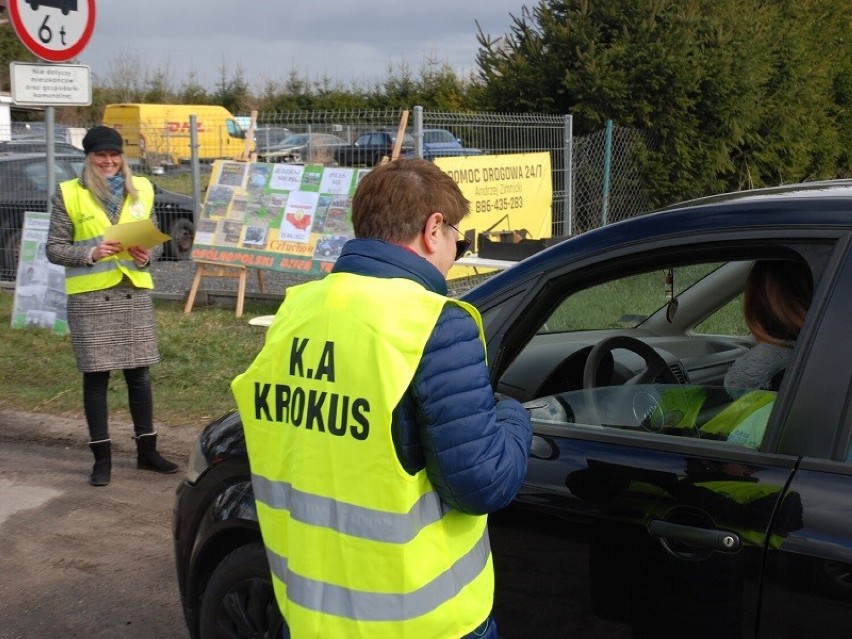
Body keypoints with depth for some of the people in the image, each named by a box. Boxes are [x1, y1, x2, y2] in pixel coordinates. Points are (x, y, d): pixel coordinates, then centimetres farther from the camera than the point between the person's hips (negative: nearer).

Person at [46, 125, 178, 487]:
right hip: (90, 296, -3)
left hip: (135, 292, 3)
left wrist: (148, 255, -8)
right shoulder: (69, 195, -1)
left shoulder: (141, 190, 10)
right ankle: (102, 457, 12)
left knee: (139, 373, 7)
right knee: (96, 375, 2)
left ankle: (146, 451, 19)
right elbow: (54, 248, -2)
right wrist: (91, 253, -18)